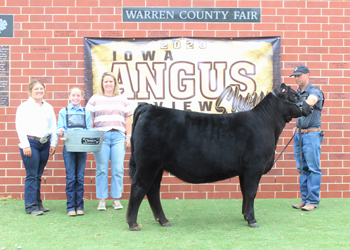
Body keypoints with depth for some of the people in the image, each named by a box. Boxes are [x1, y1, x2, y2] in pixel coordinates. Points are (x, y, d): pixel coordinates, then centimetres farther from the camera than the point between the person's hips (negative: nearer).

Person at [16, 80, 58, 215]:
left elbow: (53, 127, 14)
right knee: (32, 175, -5)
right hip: (30, 143, -4)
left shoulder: (48, 107, 15)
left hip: (45, 143, 5)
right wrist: (25, 145, -11)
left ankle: (38, 203, 17)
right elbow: (20, 127, -5)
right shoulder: (24, 106, 1)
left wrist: (53, 143, 6)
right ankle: (31, 206, 1)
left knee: (39, 175, 10)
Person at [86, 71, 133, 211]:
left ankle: (116, 199, 7)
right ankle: (101, 200, 7)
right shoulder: (95, 99, 11)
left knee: (118, 169, -2)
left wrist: (128, 137, 5)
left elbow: (128, 119, 14)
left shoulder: (122, 99, 16)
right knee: (101, 169, 0)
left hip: (118, 136, 1)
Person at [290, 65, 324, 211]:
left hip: (312, 135, -7)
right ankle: (304, 199, 17)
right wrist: (296, 126, 12)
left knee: (313, 168, -5)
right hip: (299, 135, 8)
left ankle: (313, 201, 1)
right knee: (302, 169, 10)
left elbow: (310, 102, -32)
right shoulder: (297, 93, 13)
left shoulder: (315, 91, -9)